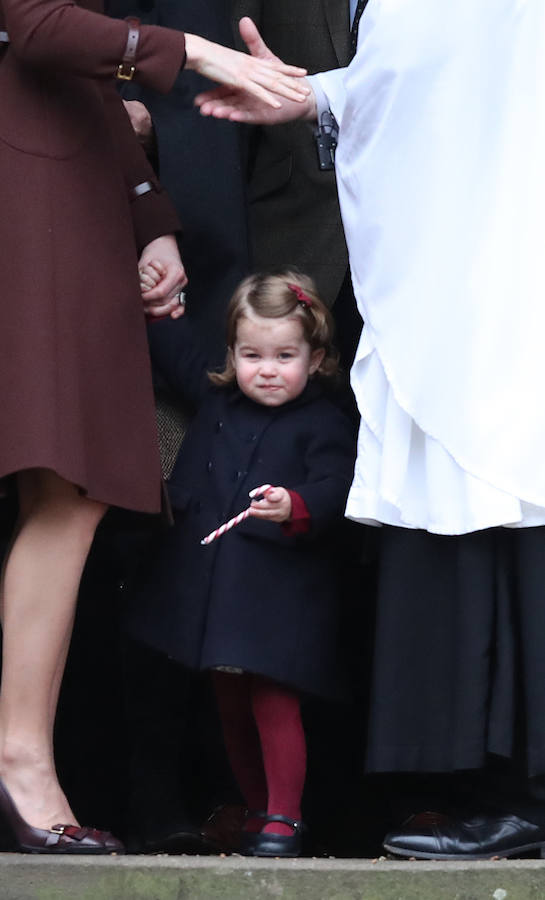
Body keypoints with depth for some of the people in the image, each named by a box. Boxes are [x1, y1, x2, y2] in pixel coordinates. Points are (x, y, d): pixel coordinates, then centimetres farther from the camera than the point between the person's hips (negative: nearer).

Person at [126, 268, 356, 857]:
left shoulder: (323, 426, -6)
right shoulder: (216, 400, 13)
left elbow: (334, 492, -16)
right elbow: (180, 359, 30)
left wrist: (294, 508, -34)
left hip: (279, 589, -6)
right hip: (211, 582, 6)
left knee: (274, 703, -9)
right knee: (230, 705, 11)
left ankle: (283, 817, 0)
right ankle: (255, 810, 23)